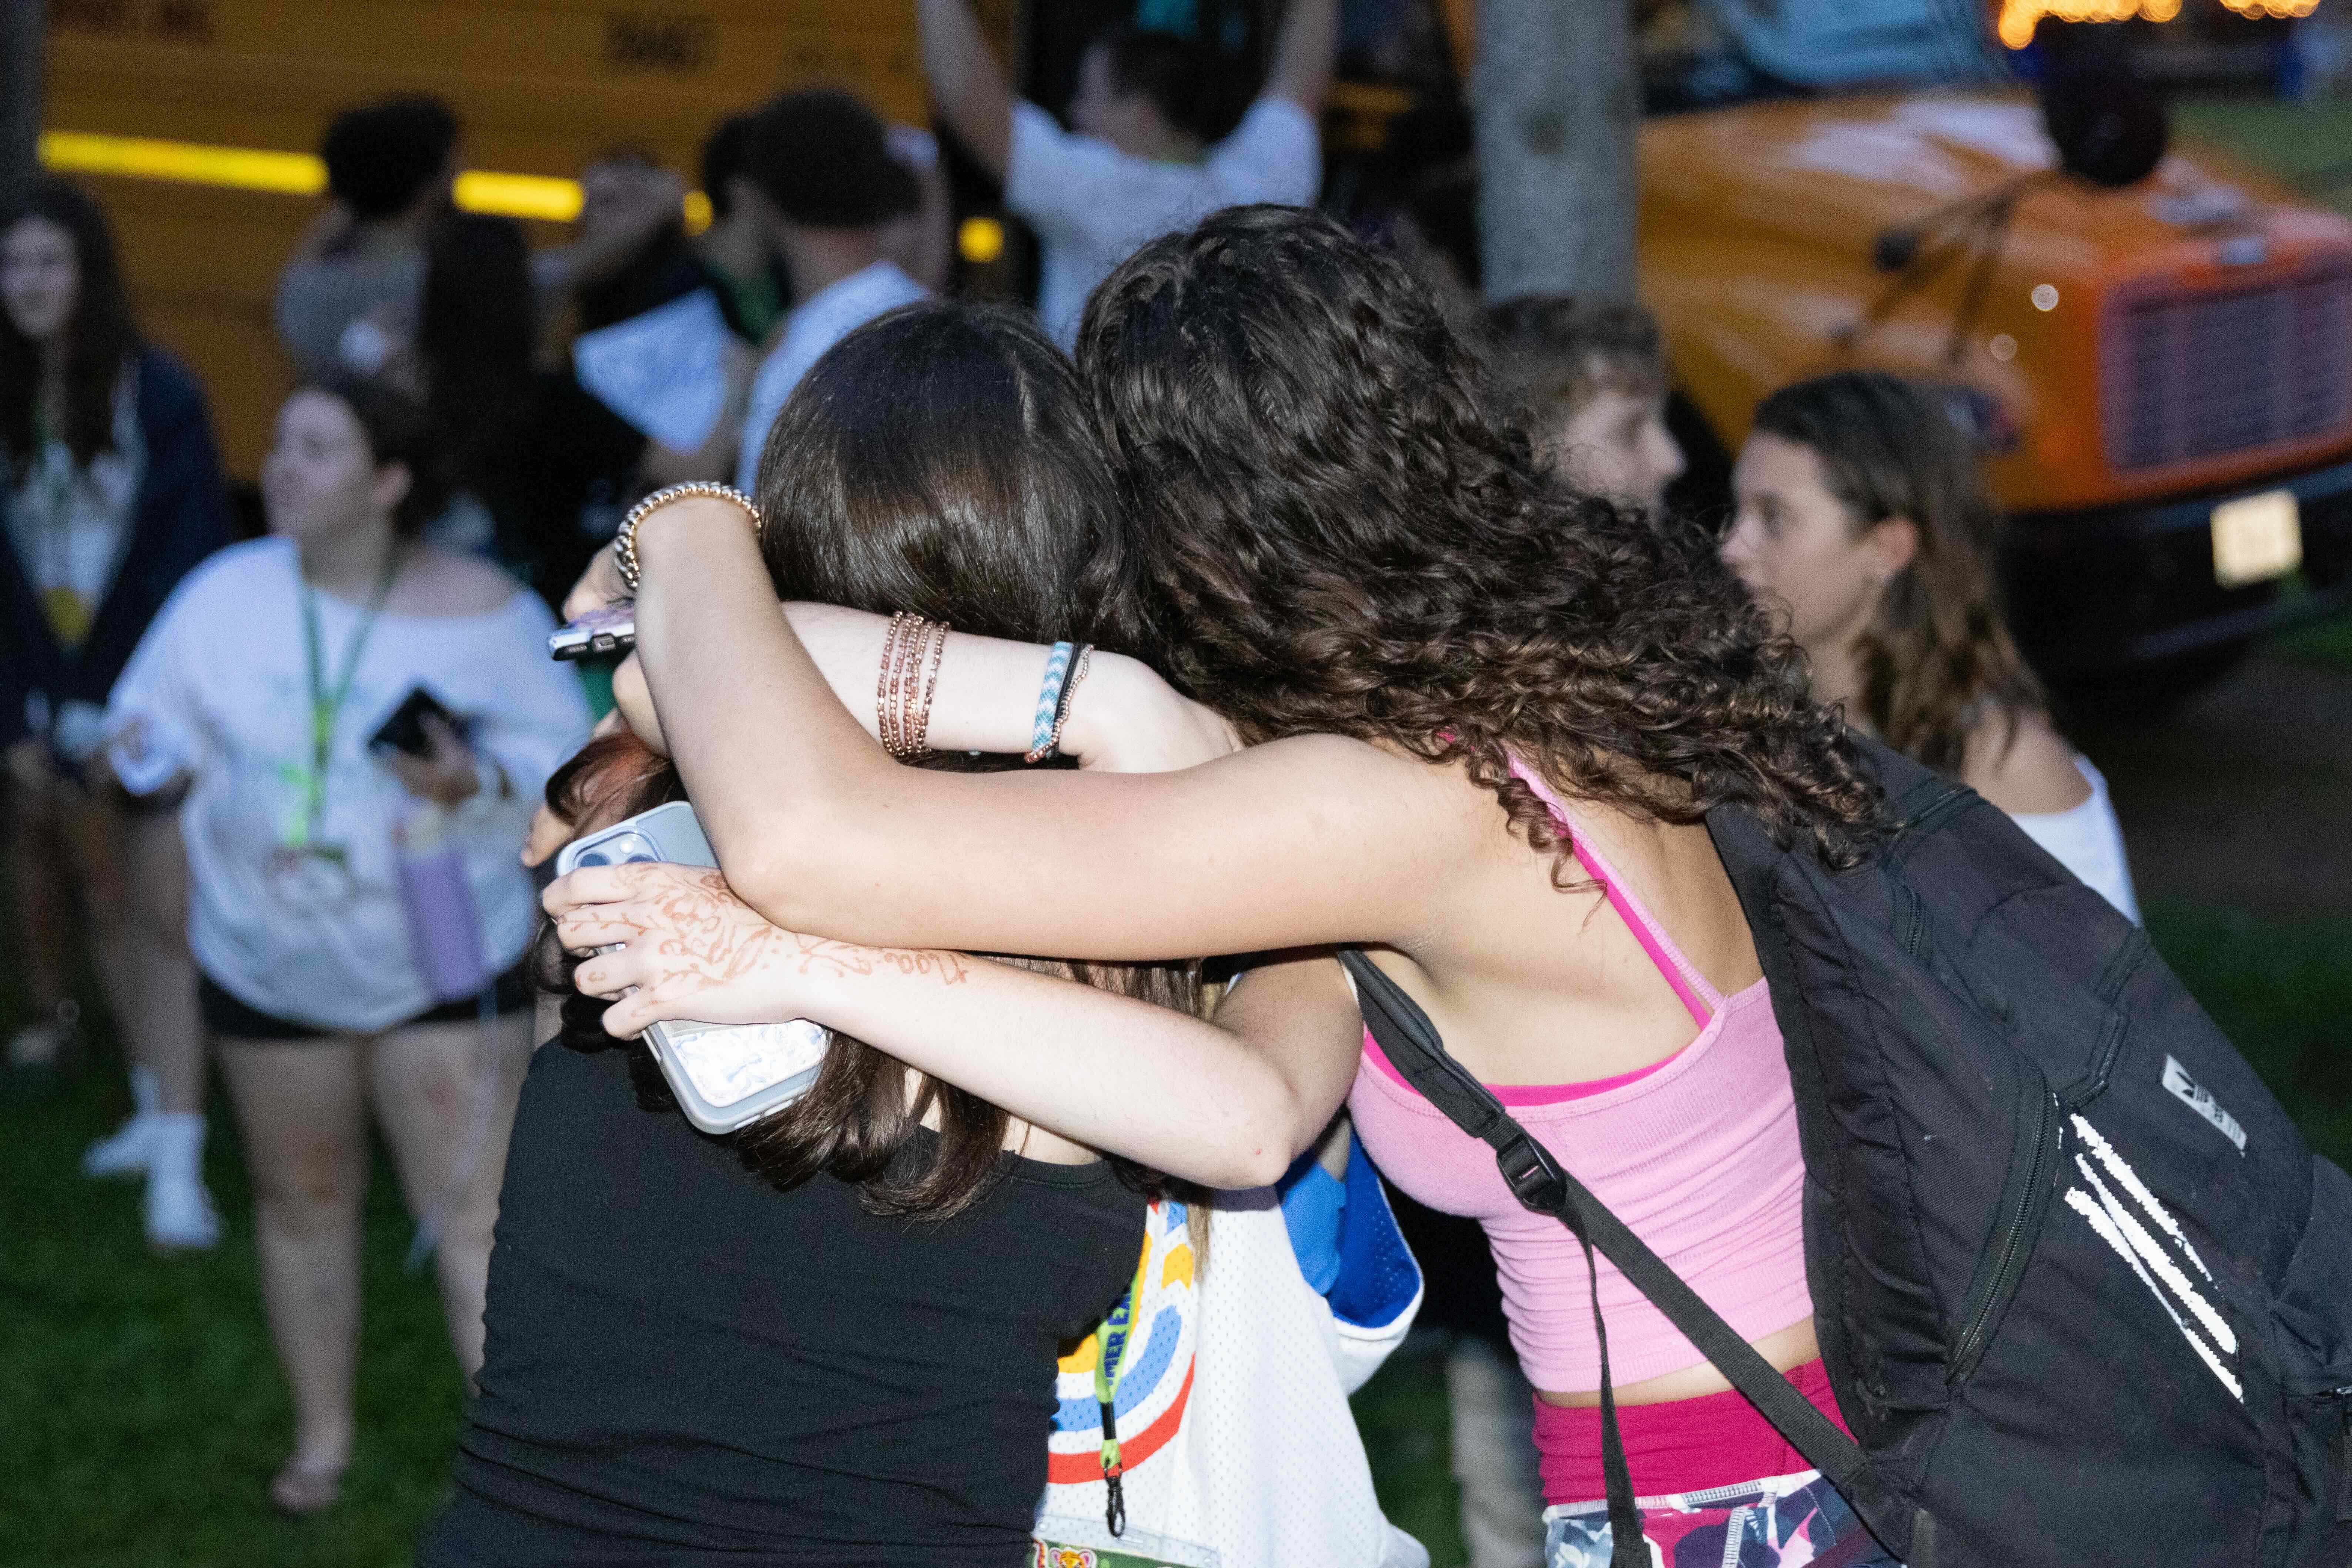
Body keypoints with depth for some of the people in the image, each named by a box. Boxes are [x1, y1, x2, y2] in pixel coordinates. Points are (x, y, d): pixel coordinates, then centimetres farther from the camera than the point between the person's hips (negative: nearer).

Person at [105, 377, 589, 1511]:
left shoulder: (482, 611, -10)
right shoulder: (226, 595, -2)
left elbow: (567, 759, -7)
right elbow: (160, 728, 4)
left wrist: (478, 783, -27)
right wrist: (150, 758, -19)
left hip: (444, 960, -3)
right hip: (268, 965, 3)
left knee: (473, 1215, -8)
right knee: (304, 1201, 16)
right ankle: (322, 1436, 35)